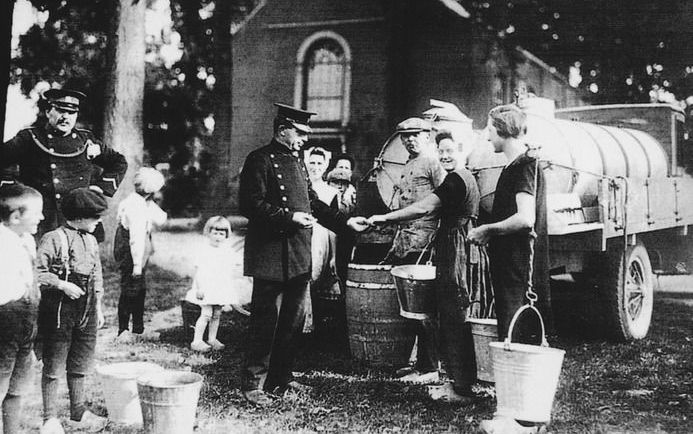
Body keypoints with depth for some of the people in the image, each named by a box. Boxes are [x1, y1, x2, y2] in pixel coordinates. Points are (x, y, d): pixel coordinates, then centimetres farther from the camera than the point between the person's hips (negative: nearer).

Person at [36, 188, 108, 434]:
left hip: (86, 311, 7)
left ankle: (78, 414, 24)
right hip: (60, 310, -7)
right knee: (53, 366, 2)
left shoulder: (91, 241, 11)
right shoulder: (54, 239, -11)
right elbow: (36, 273, -15)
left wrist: (98, 307, 18)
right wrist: (62, 284, -21)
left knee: (80, 365, 14)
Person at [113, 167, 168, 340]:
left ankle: (138, 329, 23)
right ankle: (123, 330, 9)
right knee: (130, 290, -2)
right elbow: (137, 238, -26)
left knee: (140, 290, 14)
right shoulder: (137, 206, -24)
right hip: (129, 253, -10)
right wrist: (137, 264, -27)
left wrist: (151, 203, -4)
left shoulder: (144, 202, 5)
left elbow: (161, 220, 10)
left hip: (139, 251, 10)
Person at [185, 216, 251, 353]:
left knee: (217, 314, 7)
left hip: (222, 288, 5)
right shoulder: (204, 251, -6)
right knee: (206, 313, -9)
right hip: (206, 288, -5)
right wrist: (199, 288, -14)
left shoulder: (227, 252, 9)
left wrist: (234, 289, 13)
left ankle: (212, 339, 19)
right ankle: (197, 341, -3)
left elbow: (230, 272, 15)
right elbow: (198, 270, -8)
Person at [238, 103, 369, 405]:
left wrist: (345, 222, 13)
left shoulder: (297, 161, 17)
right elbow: (251, 204, -17)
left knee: (294, 318, 14)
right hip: (271, 257, -9)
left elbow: (313, 202, 21)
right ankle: (253, 383, 5)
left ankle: (280, 377, 26)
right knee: (265, 320, -4)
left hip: (299, 256, 9)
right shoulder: (260, 160, -9)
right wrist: (290, 217, -22)